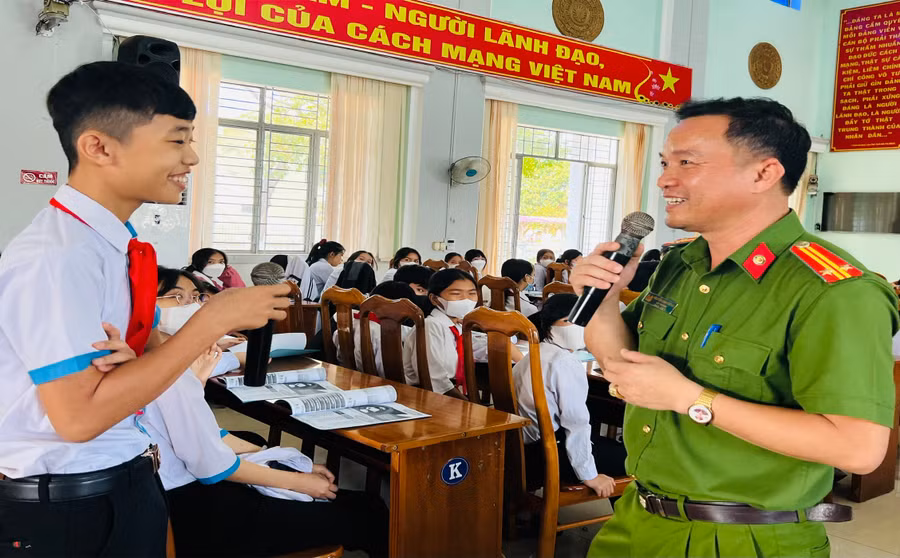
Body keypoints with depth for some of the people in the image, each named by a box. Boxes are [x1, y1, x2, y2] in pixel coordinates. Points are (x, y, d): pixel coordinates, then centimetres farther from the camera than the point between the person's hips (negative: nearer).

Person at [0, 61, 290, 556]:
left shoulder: (120, 243, 4)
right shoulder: (56, 256, -23)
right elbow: (79, 415, -26)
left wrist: (131, 358, -15)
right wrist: (213, 320, -24)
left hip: (130, 478, 8)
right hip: (69, 508, -8)